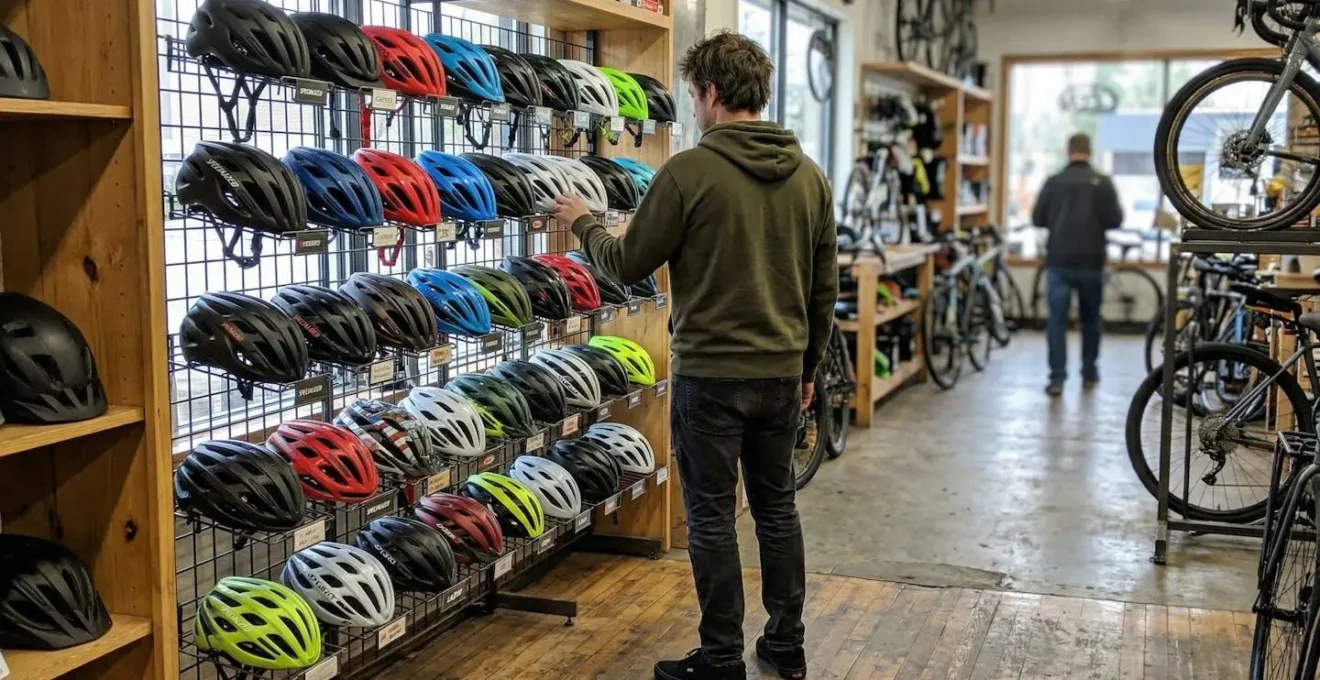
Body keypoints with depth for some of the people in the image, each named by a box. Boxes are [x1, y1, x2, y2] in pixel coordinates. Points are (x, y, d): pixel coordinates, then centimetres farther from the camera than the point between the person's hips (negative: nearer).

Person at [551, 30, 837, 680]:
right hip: (781, 373, 6)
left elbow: (628, 265, -6)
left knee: (712, 516, 5)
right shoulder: (810, 175, 4)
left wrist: (584, 224, 14)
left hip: (710, 374, -6)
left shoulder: (688, 172, -14)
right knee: (776, 506, 17)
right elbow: (825, 286, 9)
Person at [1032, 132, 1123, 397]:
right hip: (1091, 261, 1)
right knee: (1090, 318, 16)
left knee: (1057, 319, 0)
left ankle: (1057, 378, -10)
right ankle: (1089, 373, 25)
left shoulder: (1053, 182, -2)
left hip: (1058, 261, 0)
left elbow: (1037, 219, 0)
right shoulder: (1103, 183, -4)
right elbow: (1115, 220, -6)